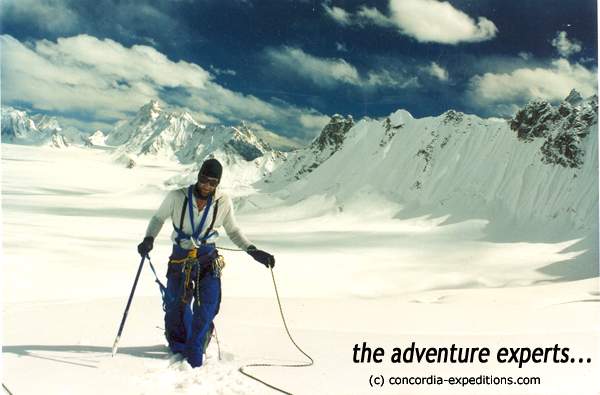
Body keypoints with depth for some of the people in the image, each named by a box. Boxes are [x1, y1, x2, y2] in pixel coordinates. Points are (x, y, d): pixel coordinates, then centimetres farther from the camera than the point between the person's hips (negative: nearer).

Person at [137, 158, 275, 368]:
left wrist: (254, 251, -3)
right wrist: (149, 238, -11)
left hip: (208, 260, 0)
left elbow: (233, 231, 8)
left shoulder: (223, 203, -5)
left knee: (207, 308, -13)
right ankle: (179, 346, 35)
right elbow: (158, 218, 7)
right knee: (175, 307, 7)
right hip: (180, 259, 0)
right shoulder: (177, 197, -8)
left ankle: (194, 355, 2)